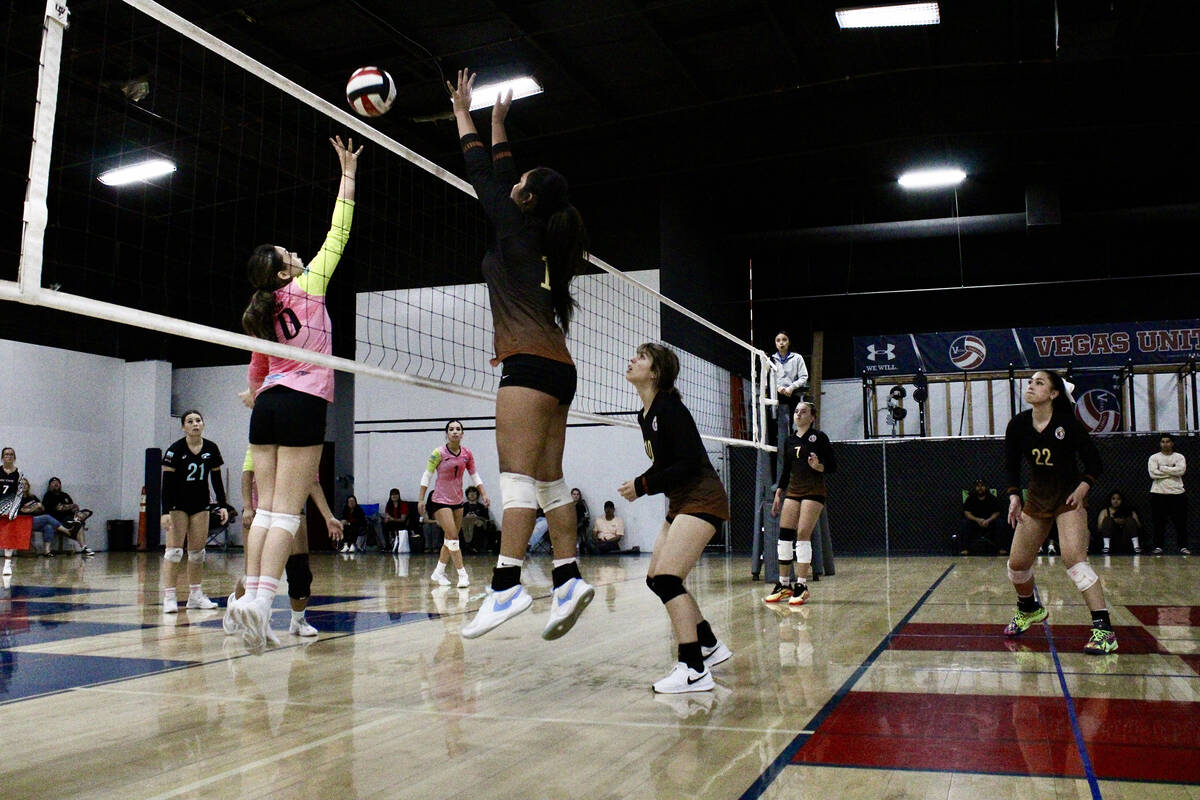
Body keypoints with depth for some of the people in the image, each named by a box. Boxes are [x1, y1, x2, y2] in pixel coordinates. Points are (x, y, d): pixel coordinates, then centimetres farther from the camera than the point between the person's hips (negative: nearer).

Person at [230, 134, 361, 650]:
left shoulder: (260, 315, 14)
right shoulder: (308, 288, -1)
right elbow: (337, 234, 3)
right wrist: (348, 175, 9)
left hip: (267, 405, 6)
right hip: (303, 404, -6)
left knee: (267, 510, 5)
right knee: (287, 514, -10)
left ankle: (251, 595, 0)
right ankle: (261, 600, -19)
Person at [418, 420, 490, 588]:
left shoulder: (467, 454, 1)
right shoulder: (439, 453, -11)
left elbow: (475, 477, 10)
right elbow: (426, 476, -6)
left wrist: (484, 495, -1)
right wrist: (421, 499, -10)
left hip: (457, 501, 6)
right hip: (440, 501, -5)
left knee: (450, 539, 11)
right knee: (452, 536, -14)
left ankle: (438, 572, 24)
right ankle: (462, 575, -14)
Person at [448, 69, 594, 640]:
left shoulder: (514, 230, -1)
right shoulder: (541, 241, 20)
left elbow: (485, 178, 9)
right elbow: (503, 175, 32)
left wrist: (463, 117, 21)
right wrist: (497, 125, 41)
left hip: (529, 365, -9)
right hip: (557, 369, 9)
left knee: (518, 475, -16)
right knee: (548, 480, 7)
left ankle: (506, 586, -22)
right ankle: (568, 579, 4)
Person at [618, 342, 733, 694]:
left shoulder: (669, 407, -17)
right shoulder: (645, 415, 10)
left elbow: (688, 463, -22)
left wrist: (643, 486, -18)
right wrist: (641, 485, 0)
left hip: (702, 500, -10)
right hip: (680, 503, 10)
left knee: (667, 578, -18)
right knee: (656, 579, 12)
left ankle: (694, 670, -16)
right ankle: (710, 645, 27)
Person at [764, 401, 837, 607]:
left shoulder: (819, 437, -2)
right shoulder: (789, 441, 14)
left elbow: (833, 467, -4)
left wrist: (817, 466, -24)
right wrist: (778, 495, 16)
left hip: (813, 492, -6)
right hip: (792, 491, 6)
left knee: (803, 536, -12)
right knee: (784, 536, 0)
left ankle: (801, 586, -6)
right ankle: (784, 585, 9)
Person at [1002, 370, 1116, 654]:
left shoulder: (1068, 423, -15)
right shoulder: (1018, 424, -4)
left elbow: (1095, 463, -7)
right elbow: (1011, 466, 6)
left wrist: (1081, 488, -22)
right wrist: (1014, 497, -6)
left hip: (1069, 498, -5)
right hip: (1037, 498, 5)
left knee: (1073, 557, -23)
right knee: (1017, 563, 6)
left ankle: (1104, 630, -21)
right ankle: (1029, 608, 38)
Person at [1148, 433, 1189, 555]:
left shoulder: (1179, 457, 9)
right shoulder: (1154, 458, 7)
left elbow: (1181, 470, -11)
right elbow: (1153, 473, -10)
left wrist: (1163, 468, -8)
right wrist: (1172, 471, -8)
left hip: (1177, 493, 1)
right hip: (1158, 494, -1)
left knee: (1180, 522, 0)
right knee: (1159, 522, 0)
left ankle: (1183, 546, 7)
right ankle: (1158, 546, 6)